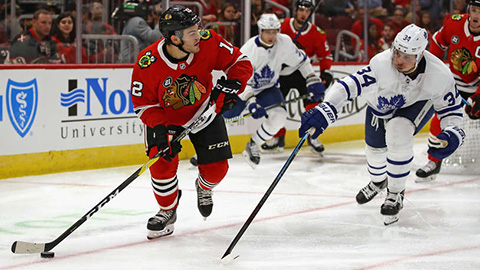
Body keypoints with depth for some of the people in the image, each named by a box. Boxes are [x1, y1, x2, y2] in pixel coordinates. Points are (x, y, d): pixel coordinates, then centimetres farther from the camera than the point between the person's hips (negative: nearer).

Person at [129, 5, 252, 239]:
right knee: (162, 164, -16)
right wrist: (160, 129, -30)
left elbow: (241, 63, -15)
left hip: (204, 111, 2)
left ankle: (204, 188, 35)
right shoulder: (147, 64, -30)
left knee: (216, 168, -3)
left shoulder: (208, 42, -27)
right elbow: (142, 104, -17)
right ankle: (167, 211, 12)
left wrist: (230, 86, -32)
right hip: (164, 117, -1)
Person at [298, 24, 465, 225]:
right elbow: (350, 85, -44)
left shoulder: (439, 75, -36)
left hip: (419, 102, -2)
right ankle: (378, 181, 52)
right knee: (375, 147, 13)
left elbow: (451, 109, -20)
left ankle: (396, 193, -7)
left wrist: (452, 135, -37)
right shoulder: (382, 64, -41)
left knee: (398, 133, -28)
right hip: (382, 102, 2)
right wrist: (325, 110, -58)